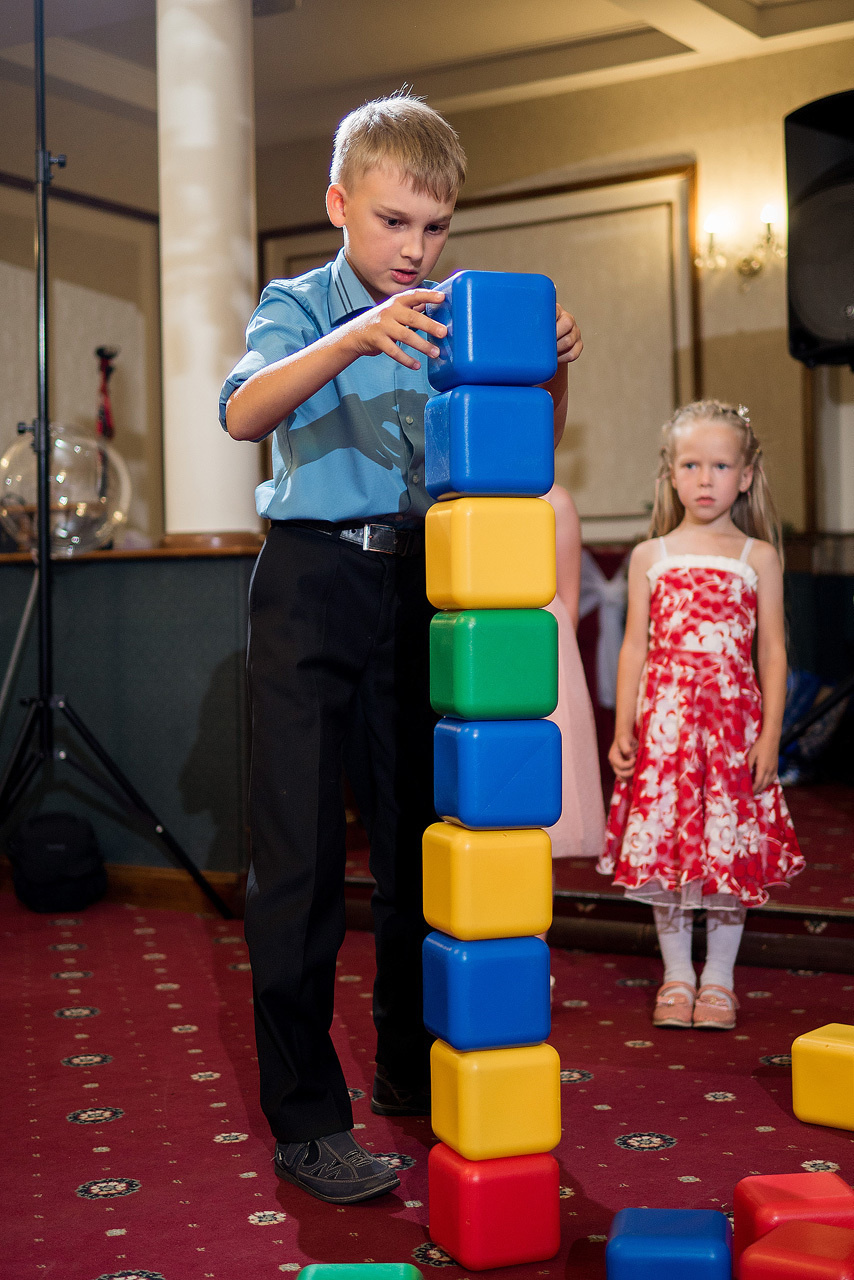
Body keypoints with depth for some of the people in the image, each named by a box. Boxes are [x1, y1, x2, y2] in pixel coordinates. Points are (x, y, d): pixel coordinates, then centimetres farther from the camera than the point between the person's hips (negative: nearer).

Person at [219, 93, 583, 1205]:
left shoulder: (451, 320, 9)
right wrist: (353, 340, -37)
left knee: (421, 838, 12)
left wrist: (550, 372, -14)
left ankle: (412, 1073, 28)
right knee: (301, 852, -4)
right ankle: (305, 1119, 4)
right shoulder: (301, 307, -1)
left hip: (420, 584, 4)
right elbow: (244, 413, -22)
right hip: (315, 582, -4)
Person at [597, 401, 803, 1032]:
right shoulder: (650, 556, 8)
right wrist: (623, 728, 2)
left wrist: (770, 735, -4)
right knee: (663, 847, 3)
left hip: (733, 719, -1)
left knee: (730, 850, 2)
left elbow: (773, 652, 3)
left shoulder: (758, 557, 4)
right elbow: (635, 648, 8)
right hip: (663, 720, 1)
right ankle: (676, 977, 19)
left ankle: (718, 980, 18)